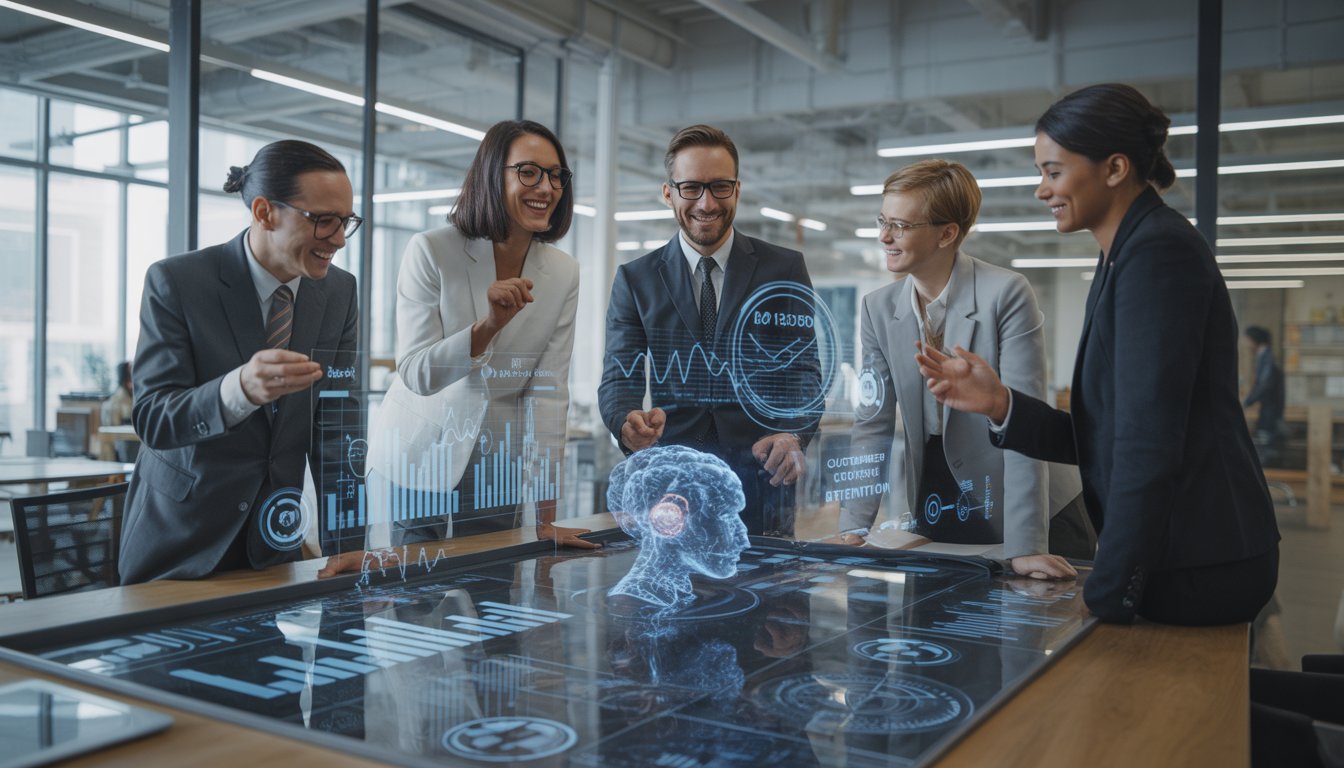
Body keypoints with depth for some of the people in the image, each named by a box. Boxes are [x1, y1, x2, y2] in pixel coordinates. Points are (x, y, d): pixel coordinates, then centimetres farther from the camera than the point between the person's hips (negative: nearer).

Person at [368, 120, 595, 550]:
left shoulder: (563, 275, -6)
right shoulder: (431, 251, -15)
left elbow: (547, 392, -7)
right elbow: (415, 374, -17)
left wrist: (545, 515, -10)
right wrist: (489, 325, -35)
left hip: (497, 469, 3)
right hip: (417, 459, -2)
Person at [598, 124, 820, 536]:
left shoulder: (786, 269, 5)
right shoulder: (635, 279, 7)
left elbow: (804, 368, 1)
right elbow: (619, 378, 2)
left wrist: (794, 435, -20)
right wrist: (628, 422, -22)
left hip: (761, 475, 0)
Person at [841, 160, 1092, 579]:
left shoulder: (1006, 294, -17)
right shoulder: (878, 308, -3)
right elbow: (873, 425, -2)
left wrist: (1025, 546, -25)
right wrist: (852, 530, -11)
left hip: (1032, 511, -4)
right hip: (935, 509, 4)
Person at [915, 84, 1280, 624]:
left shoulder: (1158, 251, -16)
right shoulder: (1121, 258, 14)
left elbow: (1147, 441, -22)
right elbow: (1100, 437, 12)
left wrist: (1106, 596, -19)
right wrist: (1000, 404, -2)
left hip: (1196, 569, -9)